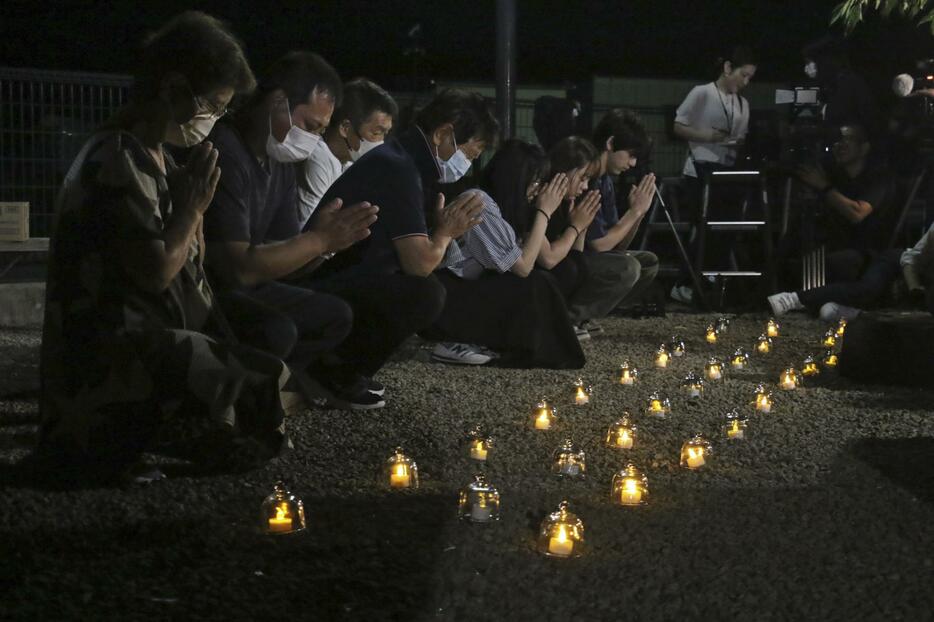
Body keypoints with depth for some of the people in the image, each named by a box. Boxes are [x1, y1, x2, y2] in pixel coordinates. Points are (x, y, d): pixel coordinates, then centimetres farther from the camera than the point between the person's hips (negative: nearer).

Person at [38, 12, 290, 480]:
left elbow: (191, 265, 19)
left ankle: (120, 429, 3)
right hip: (108, 357, -10)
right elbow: (157, 272, -20)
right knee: (266, 402, -18)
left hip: (139, 341, 10)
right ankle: (106, 433, -8)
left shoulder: (152, 158, 15)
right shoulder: (119, 161, -16)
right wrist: (194, 203, -7)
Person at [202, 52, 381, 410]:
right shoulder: (225, 154, -24)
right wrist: (319, 239, -27)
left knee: (335, 315, 14)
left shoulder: (280, 160, 6)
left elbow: (282, 251, 7)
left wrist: (329, 240, -13)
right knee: (276, 331, -33)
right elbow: (238, 268, -29)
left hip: (245, 288, 10)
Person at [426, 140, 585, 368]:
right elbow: (523, 267, -18)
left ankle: (467, 339, 0)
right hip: (439, 300, -9)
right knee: (535, 288, -15)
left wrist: (543, 210, 3)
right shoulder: (479, 203, -19)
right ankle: (454, 344, -11)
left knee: (540, 281, 0)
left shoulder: (501, 204, 10)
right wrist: (544, 212, -11)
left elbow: (546, 259, 6)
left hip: (464, 291, 9)